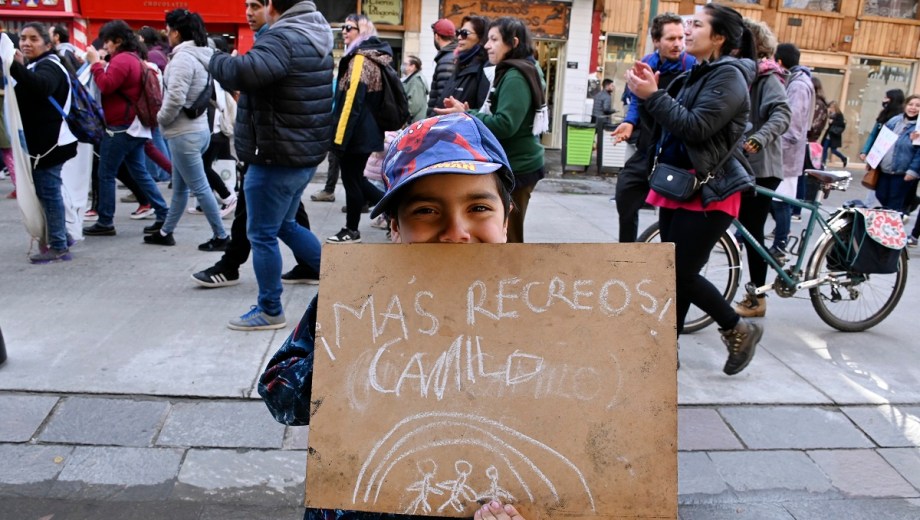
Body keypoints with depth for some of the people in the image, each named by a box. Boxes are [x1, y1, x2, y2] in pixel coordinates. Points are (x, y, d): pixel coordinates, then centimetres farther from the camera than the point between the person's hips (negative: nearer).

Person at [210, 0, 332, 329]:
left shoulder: (283, 38, -19)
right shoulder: (317, 35, 12)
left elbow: (245, 72, -37)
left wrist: (217, 60, -15)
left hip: (277, 157, -9)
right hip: (305, 153, 9)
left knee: (262, 235, 3)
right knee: (285, 225, 23)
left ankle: (270, 311, 15)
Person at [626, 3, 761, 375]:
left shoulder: (730, 75, -12)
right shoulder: (697, 73, 16)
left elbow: (695, 127, -22)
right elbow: (670, 123, 12)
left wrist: (652, 95, -21)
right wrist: (650, 91, -2)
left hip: (708, 192, -9)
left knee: (683, 276, -8)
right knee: (672, 274, 9)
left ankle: (740, 331, 15)